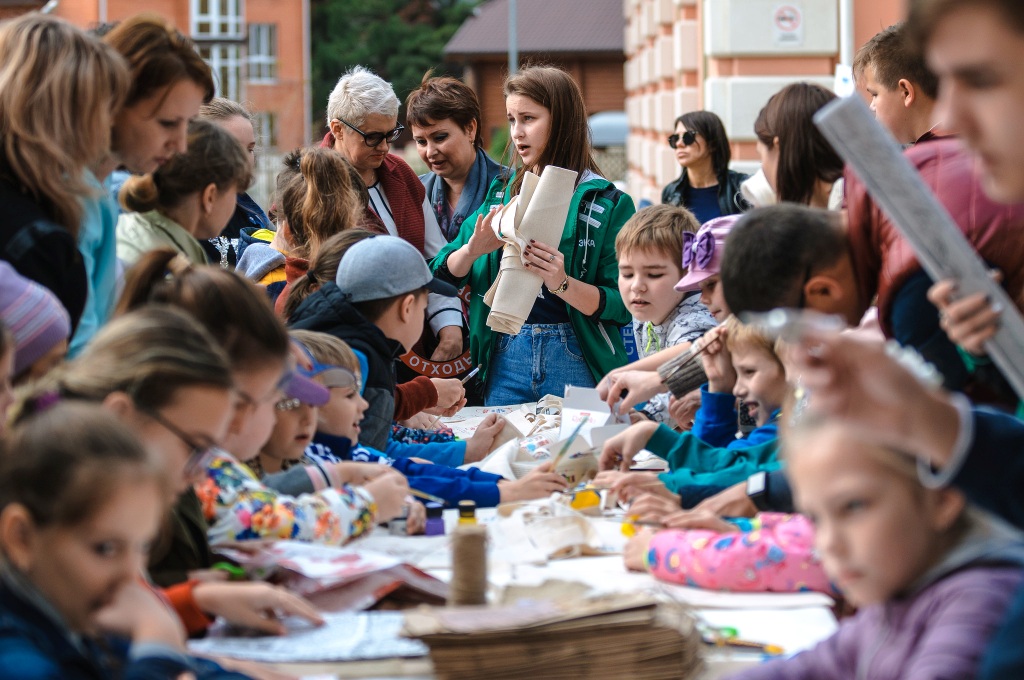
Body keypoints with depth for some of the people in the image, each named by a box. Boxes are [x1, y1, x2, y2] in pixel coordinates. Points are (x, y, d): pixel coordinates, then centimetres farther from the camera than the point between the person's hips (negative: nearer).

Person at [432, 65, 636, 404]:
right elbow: (443, 274, 7)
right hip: (505, 359, 3)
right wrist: (472, 250, -12)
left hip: (573, 361, -3)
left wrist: (562, 284, -24)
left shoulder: (606, 203, -2)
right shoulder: (501, 193, 10)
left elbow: (622, 306, -9)